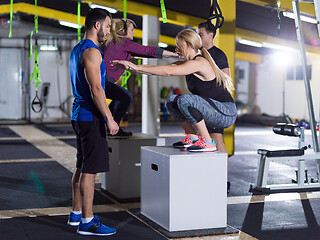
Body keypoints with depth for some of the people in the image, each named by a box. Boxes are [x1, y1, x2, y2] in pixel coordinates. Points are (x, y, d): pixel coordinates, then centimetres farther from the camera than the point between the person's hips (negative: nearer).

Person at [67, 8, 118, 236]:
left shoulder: (77, 50, 16)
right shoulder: (92, 52, -15)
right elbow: (95, 89, -22)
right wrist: (109, 118, -19)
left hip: (80, 115, 10)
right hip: (91, 117, -10)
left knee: (82, 167, 16)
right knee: (90, 169, -7)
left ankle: (77, 214, 25)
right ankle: (87, 222, -4)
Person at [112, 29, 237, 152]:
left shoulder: (199, 63, -18)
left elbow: (168, 71, -27)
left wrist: (137, 67, -23)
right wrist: (130, 66, -5)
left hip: (227, 114, -9)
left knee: (184, 100, -29)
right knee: (171, 100, 2)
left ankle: (208, 142, -16)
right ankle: (193, 137, 7)